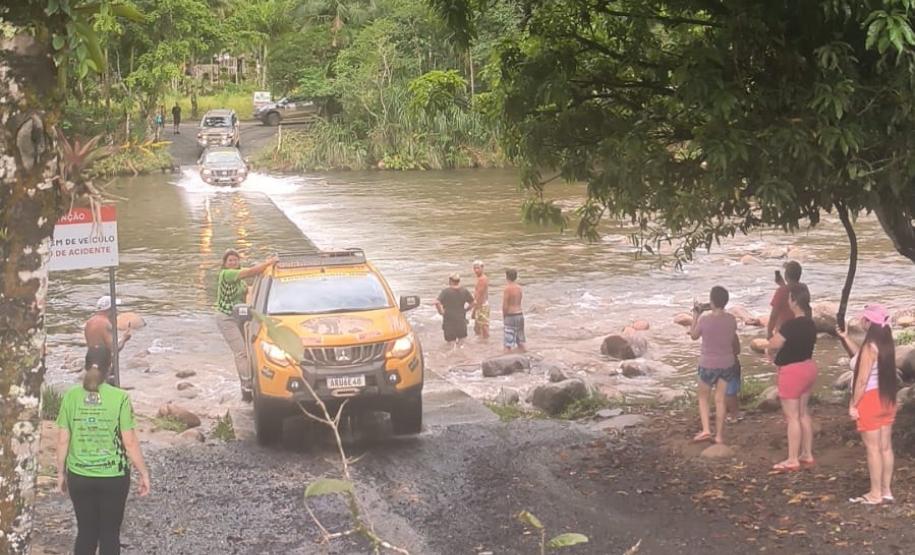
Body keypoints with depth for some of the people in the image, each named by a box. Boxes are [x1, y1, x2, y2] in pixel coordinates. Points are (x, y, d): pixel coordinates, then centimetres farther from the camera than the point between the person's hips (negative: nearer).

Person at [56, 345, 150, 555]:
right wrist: (144, 473, 1)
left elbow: (63, 440, -1)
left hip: (79, 477, 2)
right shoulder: (119, 398, -12)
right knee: (110, 533, 10)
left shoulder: (71, 396, -5)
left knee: (86, 532, 14)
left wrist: (61, 473, 12)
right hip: (113, 477, -2)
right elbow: (130, 442, -11)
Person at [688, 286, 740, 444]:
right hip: (727, 364, 3)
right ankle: (719, 435, 13)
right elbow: (734, 340, 6)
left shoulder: (704, 320, -19)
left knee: (703, 397, 16)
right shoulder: (731, 319, -8)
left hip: (708, 365, -3)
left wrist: (696, 315, 5)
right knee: (721, 399, 10)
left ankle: (706, 429, 3)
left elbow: (694, 336, -1)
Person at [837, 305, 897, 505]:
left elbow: (862, 380, -19)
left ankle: (875, 494, 4)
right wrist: (845, 339, 19)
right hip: (887, 399, 8)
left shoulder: (870, 346, -19)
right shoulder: (885, 344, 6)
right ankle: (886, 491, 17)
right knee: (885, 447, 11)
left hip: (870, 400, -8)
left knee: (873, 448, -1)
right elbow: (861, 358, 23)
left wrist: (853, 405, -13)